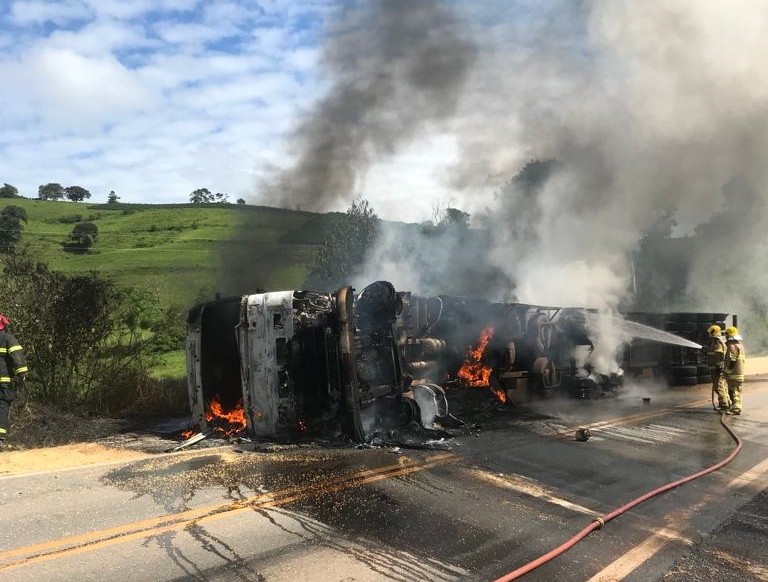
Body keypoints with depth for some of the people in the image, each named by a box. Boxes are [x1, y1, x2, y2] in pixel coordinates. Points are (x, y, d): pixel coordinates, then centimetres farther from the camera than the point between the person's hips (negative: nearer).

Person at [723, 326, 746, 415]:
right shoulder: (740, 345, 16)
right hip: (740, 372, 10)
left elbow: (731, 361, -22)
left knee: (733, 391, -7)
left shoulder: (732, 346, -17)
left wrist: (726, 371, -14)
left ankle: (736, 408, -6)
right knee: (737, 390, 18)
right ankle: (737, 406, 27)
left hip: (733, 374, -10)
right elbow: (744, 359, 22)